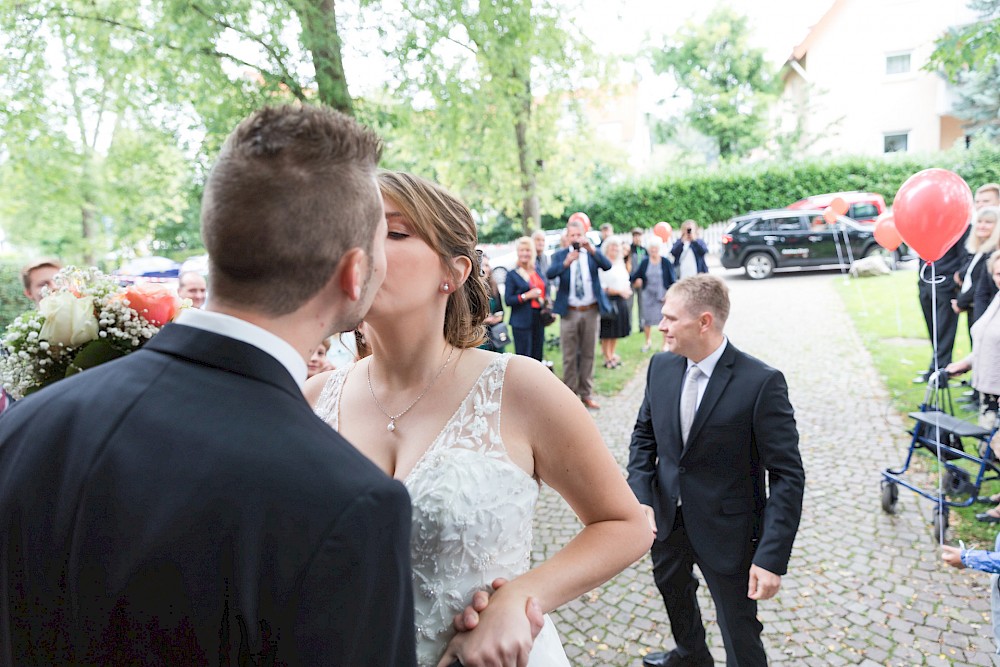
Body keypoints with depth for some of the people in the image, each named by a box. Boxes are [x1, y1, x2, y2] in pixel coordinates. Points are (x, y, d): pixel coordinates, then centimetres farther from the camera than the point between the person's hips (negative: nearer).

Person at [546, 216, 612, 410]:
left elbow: (607, 266, -16)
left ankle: (586, 394, 20)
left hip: (591, 311, 1)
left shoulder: (593, 253, 4)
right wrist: (566, 262, -35)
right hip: (569, 312, -1)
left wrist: (591, 249, -28)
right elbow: (550, 274, -18)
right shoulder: (560, 254, 1)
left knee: (588, 354, 9)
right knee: (569, 356, 5)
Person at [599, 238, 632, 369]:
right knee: (607, 332, 0)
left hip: (621, 300, 8)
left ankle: (612, 354, 28)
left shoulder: (620, 263, 14)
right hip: (608, 300, -8)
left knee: (616, 330, 15)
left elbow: (625, 280, 19)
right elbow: (601, 286, -16)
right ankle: (607, 358, 10)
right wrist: (618, 291, -15)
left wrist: (627, 290, -1)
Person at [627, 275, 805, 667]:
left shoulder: (761, 383, -23)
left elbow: (787, 476, -20)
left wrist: (772, 558, -23)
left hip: (726, 530, -6)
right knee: (672, 589, 29)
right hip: (667, 518, 7)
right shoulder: (661, 366, -5)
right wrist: (641, 497, -8)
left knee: (739, 631, 8)